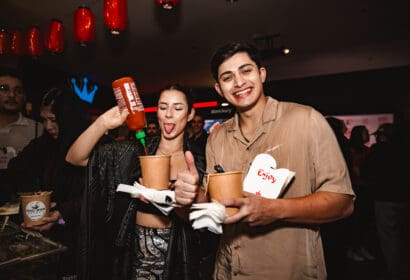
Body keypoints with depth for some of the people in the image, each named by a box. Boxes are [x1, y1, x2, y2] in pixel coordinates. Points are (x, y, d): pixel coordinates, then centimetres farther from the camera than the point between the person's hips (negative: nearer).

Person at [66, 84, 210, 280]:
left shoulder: (196, 160, -6)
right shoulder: (135, 151, -5)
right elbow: (74, 158, -10)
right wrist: (103, 123, -26)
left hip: (177, 254, 0)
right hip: (135, 251, 0)